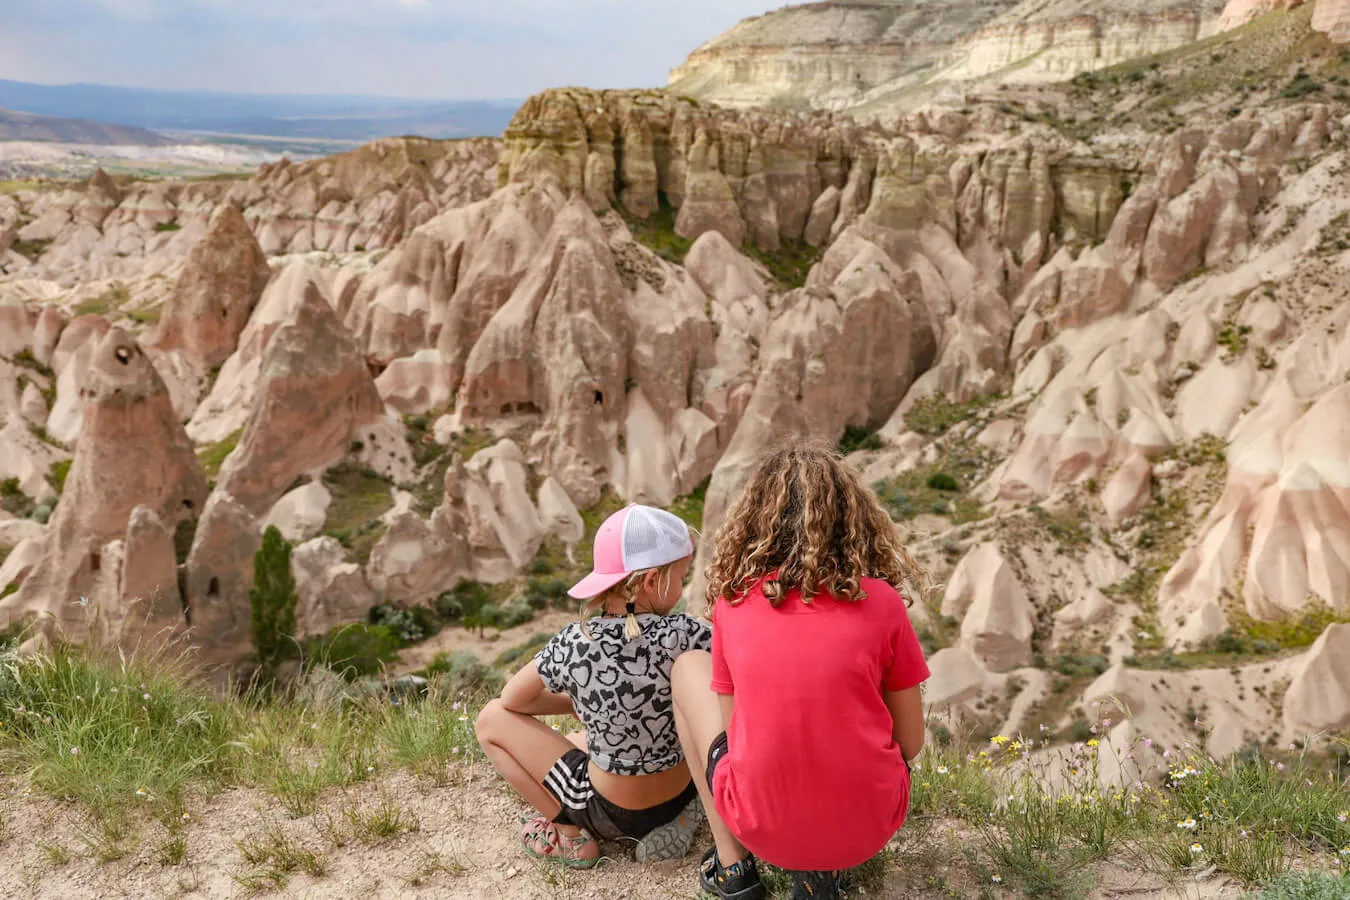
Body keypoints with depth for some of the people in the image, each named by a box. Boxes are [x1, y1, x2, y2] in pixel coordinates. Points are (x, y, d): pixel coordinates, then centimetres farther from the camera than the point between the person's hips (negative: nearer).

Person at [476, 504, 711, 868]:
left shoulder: (574, 644, -20)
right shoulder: (683, 634, -22)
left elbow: (512, 698, -3)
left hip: (611, 809, -4)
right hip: (681, 794, 4)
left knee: (493, 718, 7)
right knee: (574, 742, 31)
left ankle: (571, 836, 5)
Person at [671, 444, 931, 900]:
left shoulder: (732, 601, -4)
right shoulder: (880, 601, -7)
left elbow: (732, 724, 6)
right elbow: (909, 742, 0)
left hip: (761, 828, 0)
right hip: (867, 827, 0)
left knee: (688, 665, 20)